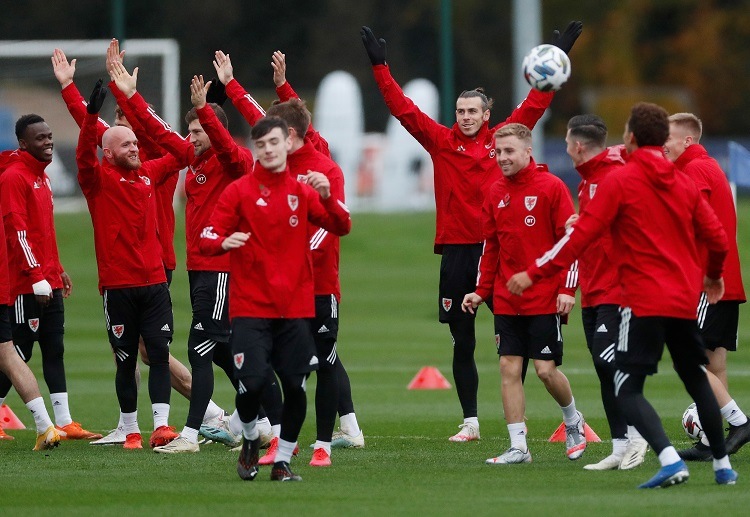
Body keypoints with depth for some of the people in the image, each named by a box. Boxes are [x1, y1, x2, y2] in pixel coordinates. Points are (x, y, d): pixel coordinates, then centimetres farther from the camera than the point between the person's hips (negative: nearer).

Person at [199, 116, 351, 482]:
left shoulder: (303, 192, 9)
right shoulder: (239, 191, 2)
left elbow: (341, 227, -2)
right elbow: (207, 239, -3)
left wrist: (326, 197, -19)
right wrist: (225, 242, -25)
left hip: (295, 308, 2)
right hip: (250, 307, -2)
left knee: (295, 386, -2)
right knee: (252, 382, -13)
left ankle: (283, 461, 13)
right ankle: (250, 439, 18)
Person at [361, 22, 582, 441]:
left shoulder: (501, 139, 5)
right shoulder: (442, 142, 6)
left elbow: (534, 105, 5)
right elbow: (404, 109, 3)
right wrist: (380, 67, -1)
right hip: (456, 252, 1)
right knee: (462, 342, 7)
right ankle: (470, 422, 13)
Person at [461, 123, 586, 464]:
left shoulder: (551, 187, -7)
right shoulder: (496, 193, 9)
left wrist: (567, 288, -14)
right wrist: (481, 291, 11)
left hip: (545, 300, -5)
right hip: (506, 301, 5)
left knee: (546, 369, -6)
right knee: (509, 368, -1)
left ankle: (573, 421, 23)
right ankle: (518, 448, 3)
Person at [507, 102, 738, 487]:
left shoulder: (619, 181, -7)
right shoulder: (685, 184, 9)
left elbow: (580, 236, -12)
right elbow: (718, 238, 14)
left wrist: (534, 273, -6)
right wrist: (713, 276, 35)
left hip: (643, 303, -6)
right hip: (685, 300, 6)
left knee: (628, 390, -6)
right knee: (696, 379, 22)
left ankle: (670, 460, -26)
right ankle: (722, 465, 26)